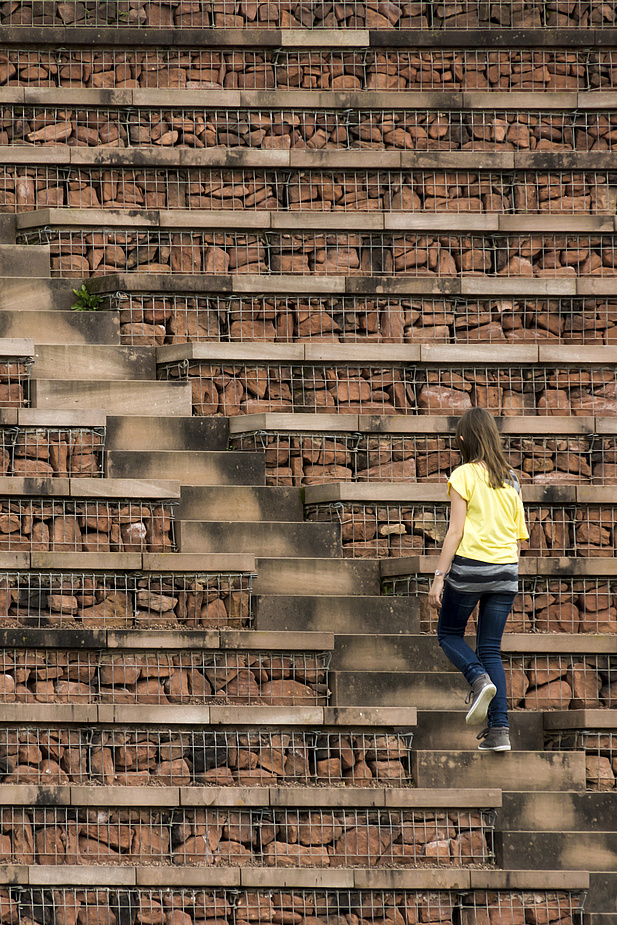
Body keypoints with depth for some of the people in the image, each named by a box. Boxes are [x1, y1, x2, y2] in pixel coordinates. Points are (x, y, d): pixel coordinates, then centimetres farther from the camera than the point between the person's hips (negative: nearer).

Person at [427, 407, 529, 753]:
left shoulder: (464, 475, -7)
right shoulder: (511, 480, 10)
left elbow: (456, 531, -11)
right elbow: (520, 536, 12)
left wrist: (439, 576, -9)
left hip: (469, 566, -5)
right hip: (505, 569, 5)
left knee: (449, 633, 16)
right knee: (490, 649, 8)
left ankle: (480, 679, -13)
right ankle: (500, 729, -3)